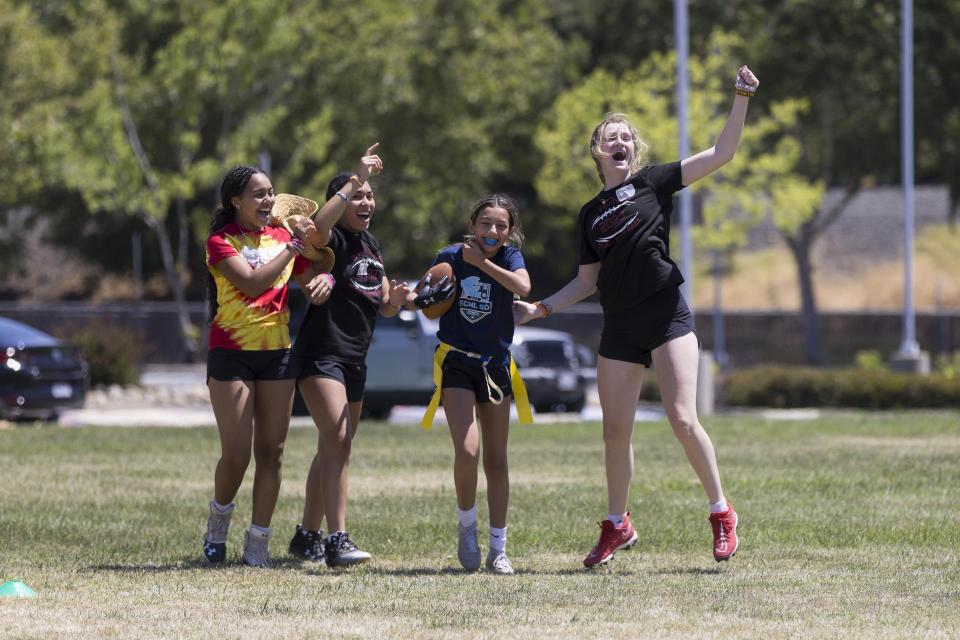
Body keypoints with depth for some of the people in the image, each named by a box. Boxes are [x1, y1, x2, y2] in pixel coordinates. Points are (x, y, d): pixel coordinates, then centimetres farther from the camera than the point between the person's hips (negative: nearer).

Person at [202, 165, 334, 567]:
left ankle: (258, 542, 9)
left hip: (278, 353, 5)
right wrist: (292, 248, -21)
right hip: (231, 354, -5)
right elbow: (252, 282, -22)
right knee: (236, 455, -8)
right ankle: (219, 520, 20)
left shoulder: (282, 237, 10)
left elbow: (311, 279, 12)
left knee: (271, 452, 2)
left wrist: (323, 280, -11)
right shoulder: (221, 242, -7)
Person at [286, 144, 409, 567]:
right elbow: (318, 226, -37)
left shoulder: (371, 244, 15)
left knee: (332, 450, 14)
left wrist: (395, 300, -5)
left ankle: (307, 536, 25)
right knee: (338, 443, -20)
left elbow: (384, 306, 20)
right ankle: (337, 541, -25)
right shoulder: (333, 240, -10)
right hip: (321, 354, -9)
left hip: (354, 359, 9)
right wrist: (355, 180, -34)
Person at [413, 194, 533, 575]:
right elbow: (425, 298, 8)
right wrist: (422, 298, -14)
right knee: (467, 451, -19)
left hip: (496, 365, 2)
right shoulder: (450, 257, -4)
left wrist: (482, 262, -21)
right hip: (456, 362, -2)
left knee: (496, 460, 6)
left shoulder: (509, 257, -3)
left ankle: (498, 548, 15)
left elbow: (522, 287, -24)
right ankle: (466, 527, 5)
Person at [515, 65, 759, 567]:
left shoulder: (652, 182, 5)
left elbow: (721, 153, -2)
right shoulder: (590, 214, 16)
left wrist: (741, 99, -10)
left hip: (667, 318, -4)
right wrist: (540, 308, 11)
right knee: (615, 432, 4)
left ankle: (722, 514, -5)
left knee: (683, 418, -16)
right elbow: (588, 280, 20)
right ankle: (617, 526, 19)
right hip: (619, 329, 4)